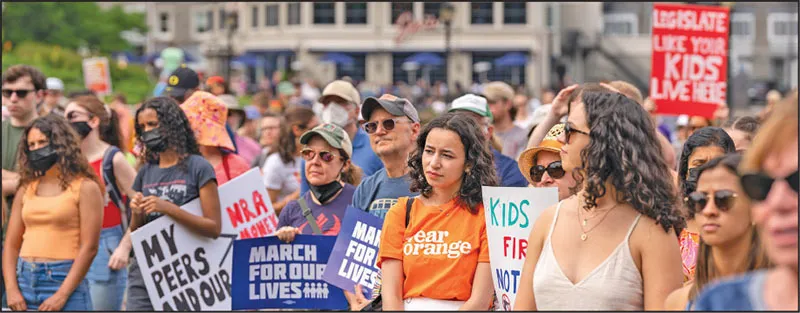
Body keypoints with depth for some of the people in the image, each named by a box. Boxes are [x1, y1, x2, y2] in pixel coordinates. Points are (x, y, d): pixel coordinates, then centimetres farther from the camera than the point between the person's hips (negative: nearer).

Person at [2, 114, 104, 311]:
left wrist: (62, 295, -12)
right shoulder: (26, 189, 14)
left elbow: (89, 248, -6)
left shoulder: (85, 188, 0)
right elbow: (11, 244, 13)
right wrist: (11, 289, -1)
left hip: (64, 280, -4)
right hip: (25, 280, 5)